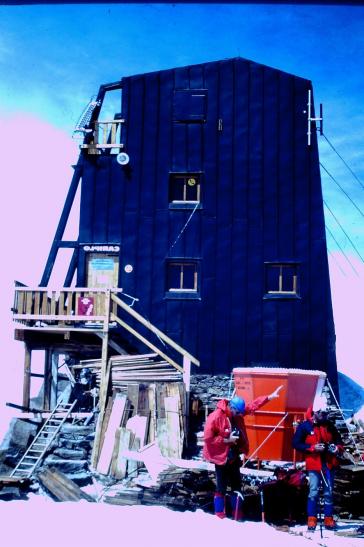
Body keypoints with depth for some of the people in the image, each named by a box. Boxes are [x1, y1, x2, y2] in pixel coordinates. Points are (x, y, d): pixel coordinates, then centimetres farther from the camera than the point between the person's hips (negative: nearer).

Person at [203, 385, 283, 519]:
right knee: (222, 487, -2)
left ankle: (237, 515, 26)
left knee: (236, 485, 15)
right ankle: (220, 516, 10)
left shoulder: (237, 412, -2)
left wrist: (269, 397, 2)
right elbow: (208, 438, -23)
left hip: (234, 456, 8)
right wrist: (227, 440, -21)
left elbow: (252, 405, 7)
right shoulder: (215, 417, -24)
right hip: (221, 457, -8)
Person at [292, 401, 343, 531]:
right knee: (313, 492, -6)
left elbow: (338, 440, 19)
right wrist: (313, 448, -14)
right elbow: (296, 443, -5)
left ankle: (328, 519, 16)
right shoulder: (304, 426, -4)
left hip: (329, 464, 4)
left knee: (329, 492, 7)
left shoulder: (329, 425, 7)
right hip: (313, 465, -3)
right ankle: (312, 519, 4)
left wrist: (338, 448, -4)